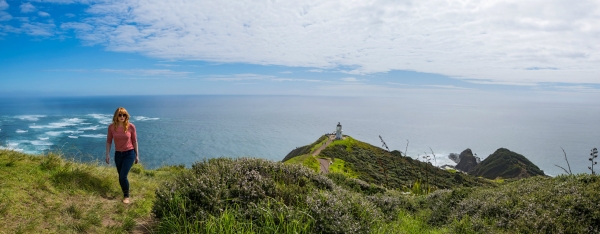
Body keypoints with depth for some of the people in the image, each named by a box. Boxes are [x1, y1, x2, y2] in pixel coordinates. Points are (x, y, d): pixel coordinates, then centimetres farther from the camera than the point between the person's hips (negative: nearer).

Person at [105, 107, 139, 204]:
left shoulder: (131, 126, -12)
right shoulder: (111, 127, -6)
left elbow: (135, 141, -3)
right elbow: (109, 141, 5)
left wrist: (137, 155, 1)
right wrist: (107, 154, -1)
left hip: (129, 153, -3)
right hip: (118, 154, 3)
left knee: (123, 176, -12)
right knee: (121, 177, 11)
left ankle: (126, 196, 9)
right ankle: (125, 195, 30)